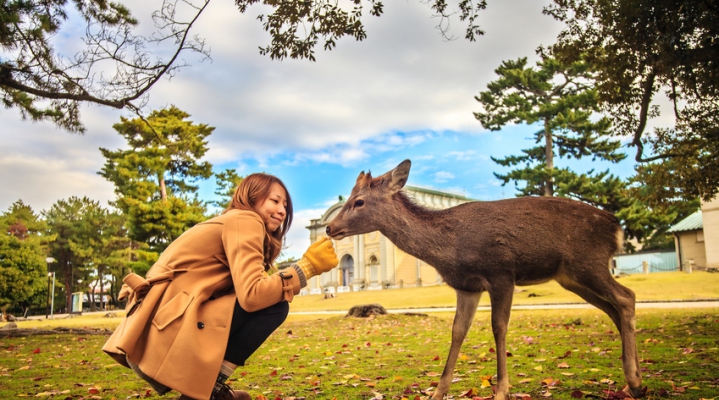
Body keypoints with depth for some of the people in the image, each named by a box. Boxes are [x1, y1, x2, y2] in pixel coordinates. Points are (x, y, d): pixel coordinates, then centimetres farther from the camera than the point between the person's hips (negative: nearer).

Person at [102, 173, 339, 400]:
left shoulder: (231, 222, 22)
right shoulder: (244, 220, -7)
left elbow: (242, 291, 14)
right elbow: (252, 295, -20)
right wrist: (307, 266, -11)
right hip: (166, 335, -10)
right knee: (274, 306, -11)